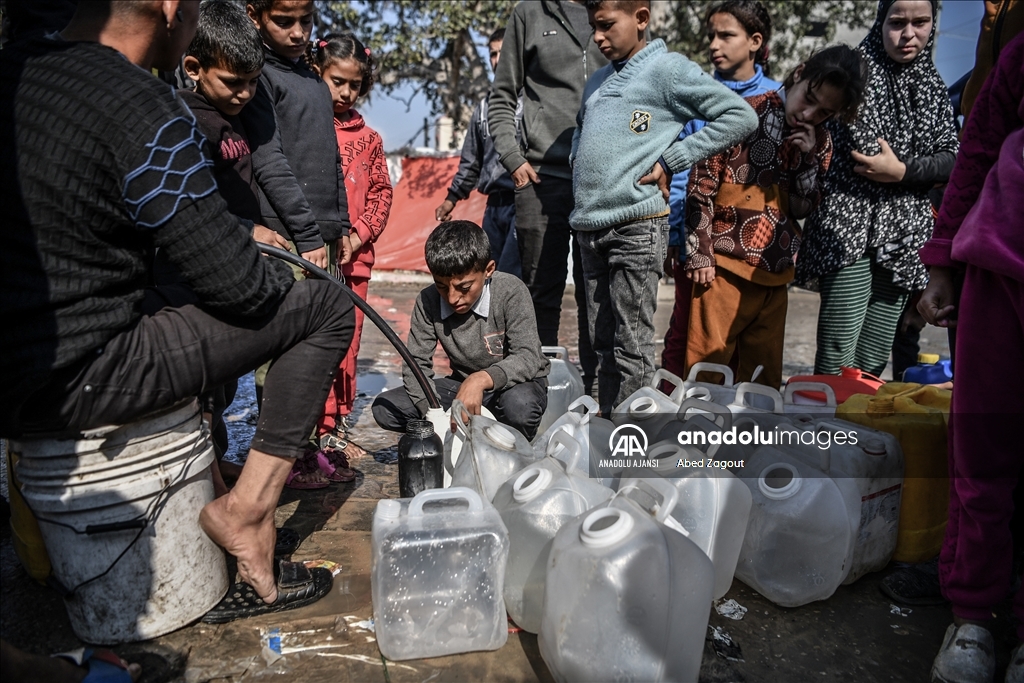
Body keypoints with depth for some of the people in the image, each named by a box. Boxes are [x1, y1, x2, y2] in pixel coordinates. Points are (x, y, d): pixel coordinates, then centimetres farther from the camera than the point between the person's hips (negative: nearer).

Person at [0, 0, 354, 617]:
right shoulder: (146, 112, -19)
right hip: (74, 384, -9)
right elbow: (239, 284, -18)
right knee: (327, 308, -6)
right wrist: (279, 275, 7)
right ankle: (248, 507, 1)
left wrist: (241, 234, 22)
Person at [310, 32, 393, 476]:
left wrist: (358, 234, -3)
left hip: (354, 257, 4)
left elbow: (381, 191, 12)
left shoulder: (368, 138, 13)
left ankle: (335, 428, 24)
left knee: (346, 347, 10)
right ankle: (318, 436, 6)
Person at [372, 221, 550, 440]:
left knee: (520, 403, -40)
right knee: (384, 408, -13)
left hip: (516, 384, -3)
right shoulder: (428, 302, -12)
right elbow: (416, 363, -10)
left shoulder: (511, 292, -21)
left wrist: (481, 379, -47)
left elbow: (528, 358, -28)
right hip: (462, 385, 4)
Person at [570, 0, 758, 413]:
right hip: (589, 225, 7)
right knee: (601, 342, 12)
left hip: (636, 225, -7)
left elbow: (740, 117, -7)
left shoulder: (667, 69, -1)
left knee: (632, 345, -4)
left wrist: (669, 161, -9)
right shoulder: (598, 80, 19)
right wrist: (579, 167, 13)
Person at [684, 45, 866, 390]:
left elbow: (803, 209, 8)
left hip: (775, 275, 6)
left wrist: (809, 158, -6)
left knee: (764, 375, 11)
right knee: (706, 366, -3)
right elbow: (702, 183, -7)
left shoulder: (819, 142, 11)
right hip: (725, 267, -5)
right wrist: (700, 253, -10)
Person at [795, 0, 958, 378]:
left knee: (874, 361, 8)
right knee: (836, 362, -11)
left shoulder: (933, 84, 14)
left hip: (904, 234, 5)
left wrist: (901, 171, -8)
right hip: (850, 225, -5)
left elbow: (951, 160, 7)